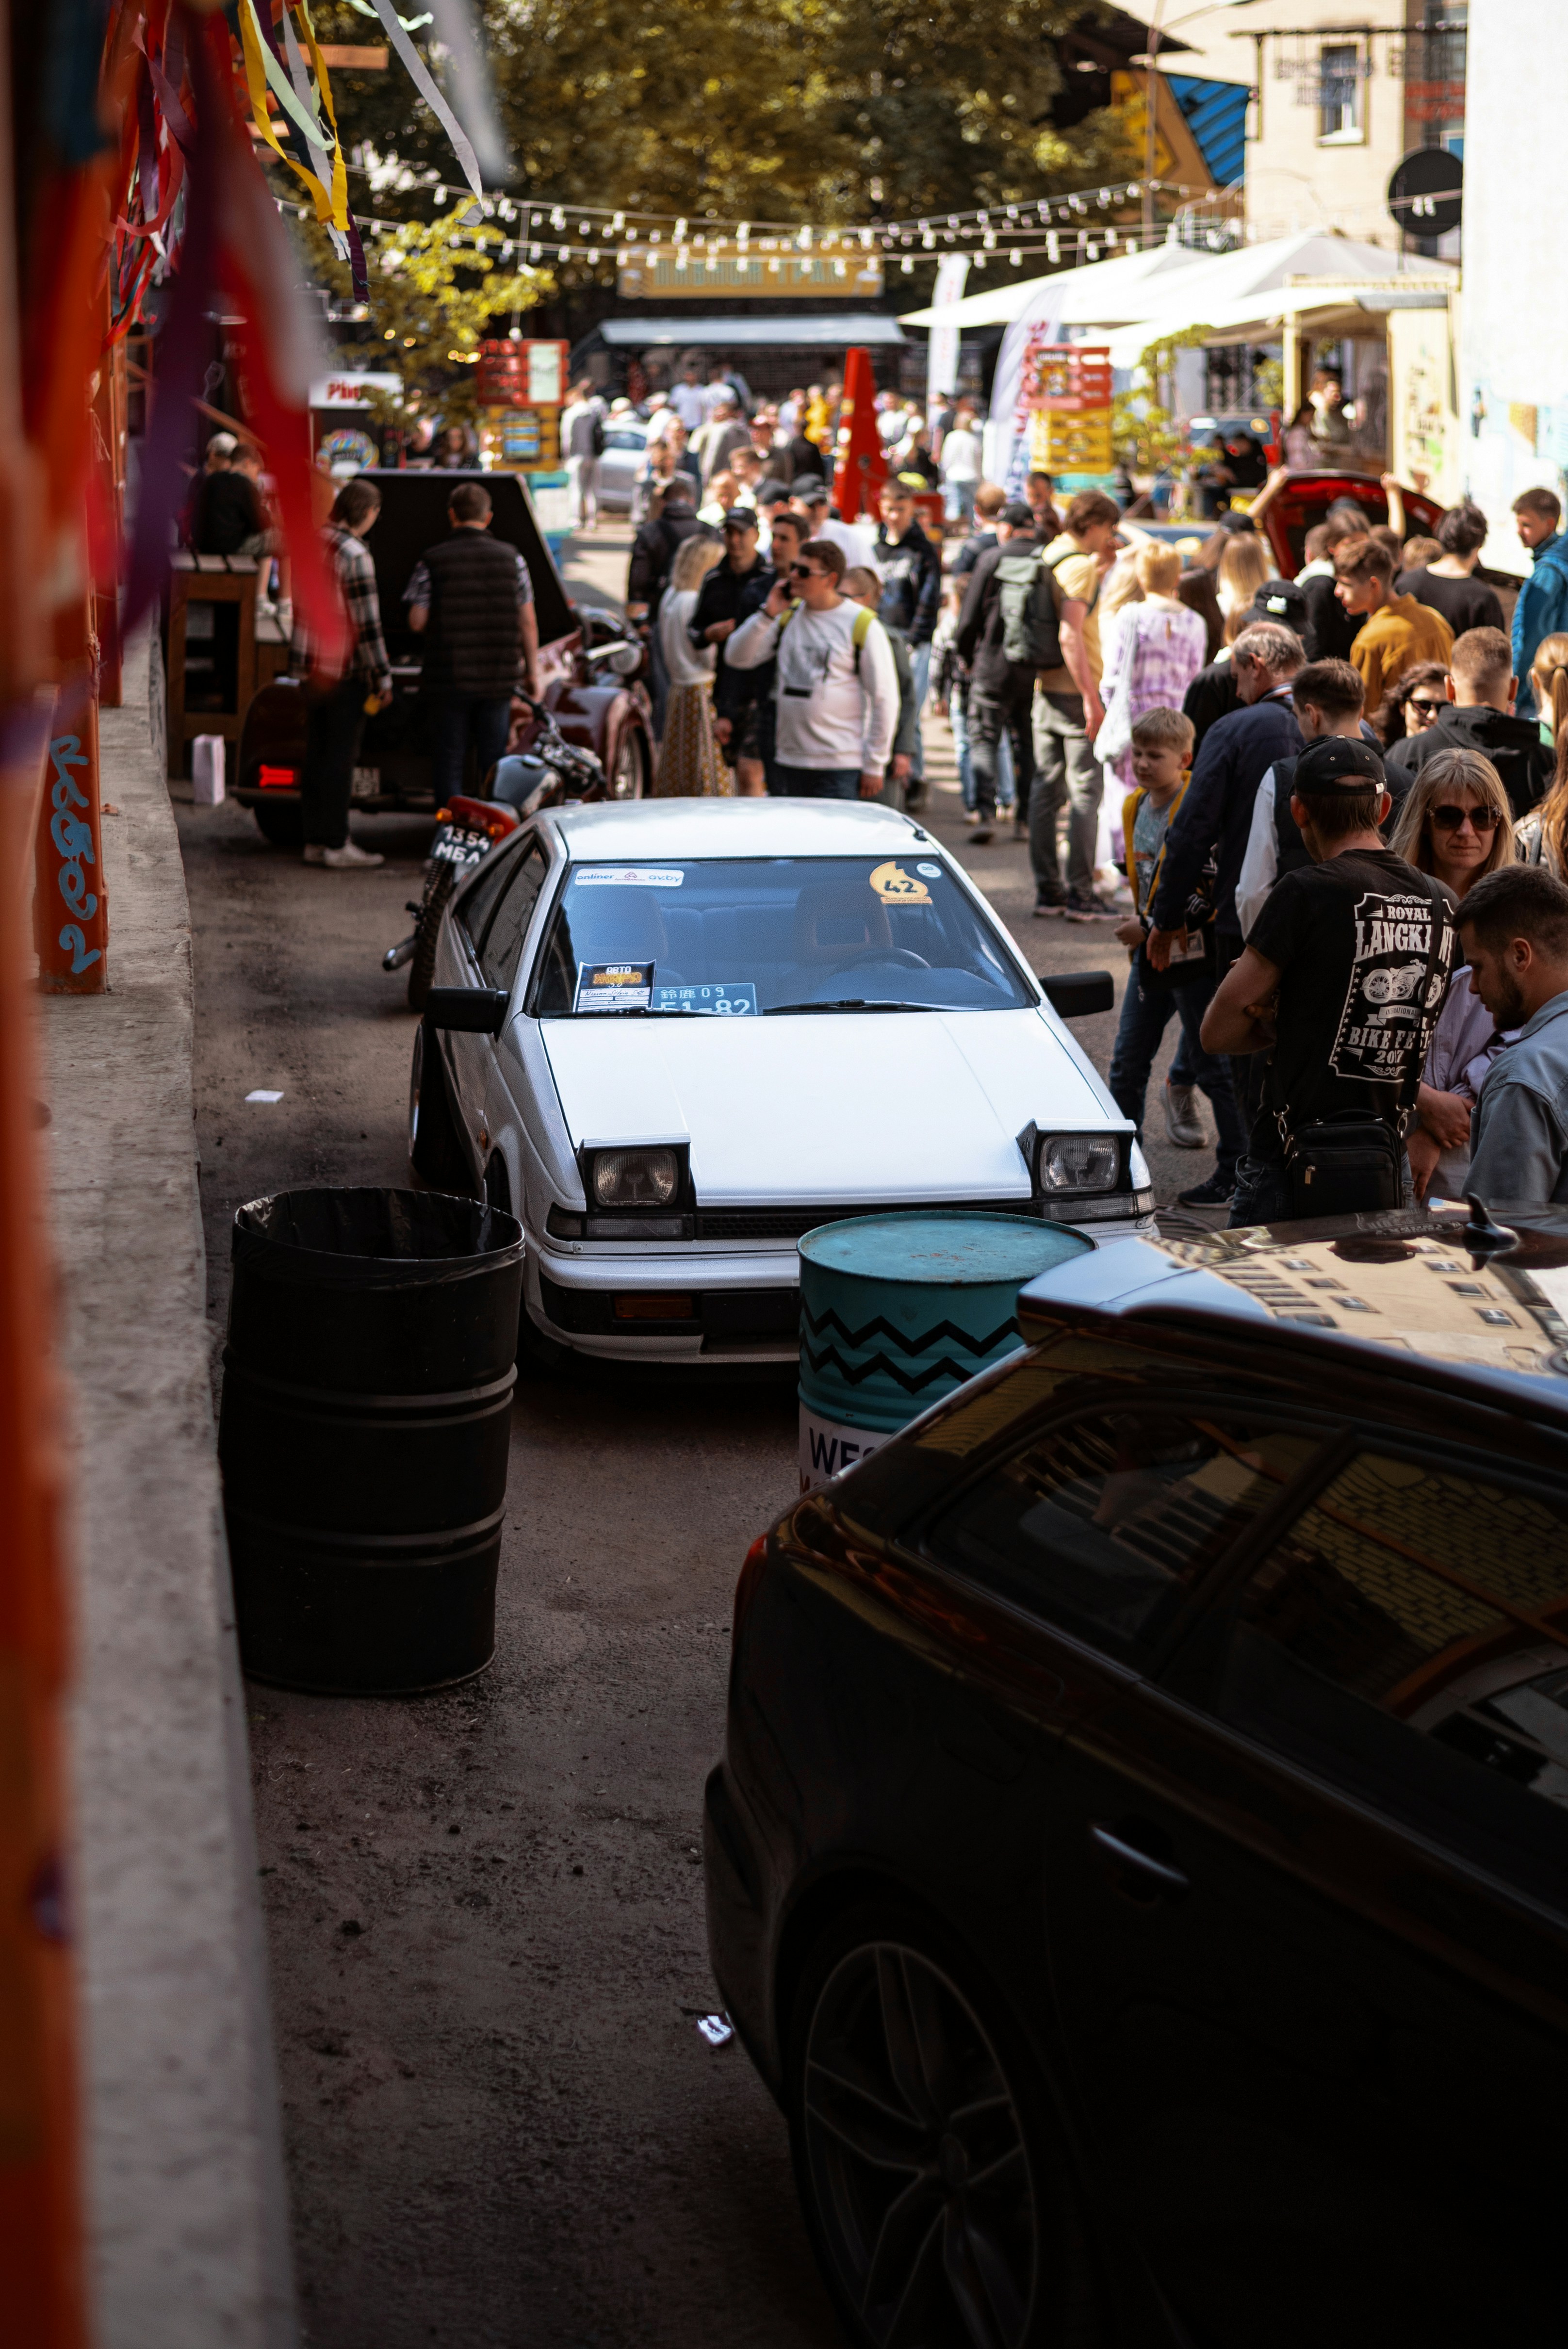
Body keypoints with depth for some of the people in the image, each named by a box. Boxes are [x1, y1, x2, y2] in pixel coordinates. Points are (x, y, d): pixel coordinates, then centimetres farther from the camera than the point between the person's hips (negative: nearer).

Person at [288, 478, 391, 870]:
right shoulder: (354, 555, -17)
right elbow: (366, 624, -17)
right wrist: (383, 678, -12)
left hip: (310, 664, 8)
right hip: (344, 670, -8)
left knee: (316, 753, 13)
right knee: (340, 757, -2)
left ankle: (315, 840, 18)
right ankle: (337, 845, 1)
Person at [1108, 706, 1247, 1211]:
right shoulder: (1136, 806, 8)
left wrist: (1150, 928, -18)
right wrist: (1139, 924, 10)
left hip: (1192, 952, -8)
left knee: (1212, 1066, 0)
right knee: (1127, 1060, 11)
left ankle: (1236, 1173, 10)